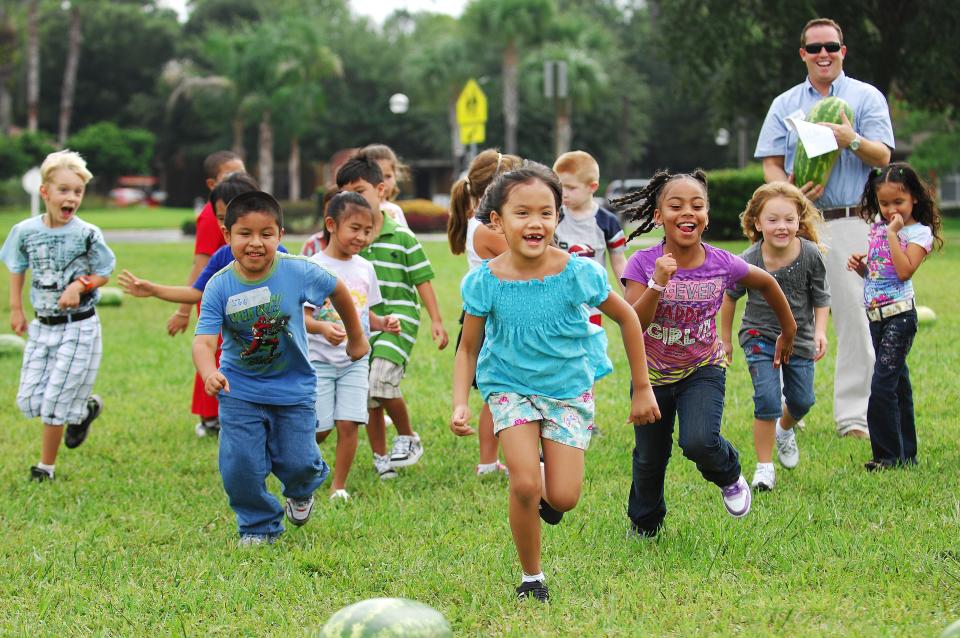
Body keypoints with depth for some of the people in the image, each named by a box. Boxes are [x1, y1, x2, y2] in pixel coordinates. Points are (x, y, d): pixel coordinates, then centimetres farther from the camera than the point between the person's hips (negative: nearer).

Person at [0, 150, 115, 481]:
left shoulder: (87, 235, -12)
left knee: (55, 403, -4)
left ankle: (46, 467, 12)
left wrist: (80, 284, -20)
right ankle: (85, 408, 30)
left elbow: (103, 274, -2)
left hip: (78, 327, -4)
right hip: (42, 326, 4)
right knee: (29, 400, 4)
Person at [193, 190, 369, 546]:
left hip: (293, 387, 0)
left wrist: (356, 338, 15)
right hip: (240, 389, 0)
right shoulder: (220, 286, -17)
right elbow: (204, 340, -25)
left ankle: (301, 492, 40)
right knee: (240, 466, -7)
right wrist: (209, 372, -47)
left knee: (297, 463, 1)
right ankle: (258, 526, 20)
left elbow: (338, 291, 3)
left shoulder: (299, 272, -16)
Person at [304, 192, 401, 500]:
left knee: (349, 423, -7)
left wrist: (383, 323, -5)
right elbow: (303, 316, -13)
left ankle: (339, 486, 6)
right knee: (319, 427, -3)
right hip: (319, 359, -4)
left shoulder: (365, 268, 7)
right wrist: (322, 328, -33)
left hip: (355, 360, 4)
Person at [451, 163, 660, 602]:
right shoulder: (485, 282, -16)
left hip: (569, 387, 0)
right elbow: (468, 349, -2)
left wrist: (642, 389, 1)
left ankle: (545, 489, 30)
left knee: (562, 499, -9)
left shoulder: (578, 274, -19)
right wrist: (460, 404, -17)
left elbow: (627, 318, -3)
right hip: (510, 386, 0)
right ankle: (531, 578, 5)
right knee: (524, 485, -18)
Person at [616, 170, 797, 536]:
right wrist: (658, 283, -40)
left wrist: (788, 331, 17)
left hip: (703, 370, -1)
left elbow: (766, 284, 5)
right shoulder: (643, 264, -21)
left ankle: (729, 475, 10)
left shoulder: (722, 264, -16)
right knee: (649, 458, 14)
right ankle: (644, 526, 42)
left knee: (699, 442, -25)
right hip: (653, 374, 1)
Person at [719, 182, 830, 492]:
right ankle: (764, 466, -2)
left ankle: (785, 430, 46)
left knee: (802, 401, 9)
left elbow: (821, 298, -4)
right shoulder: (748, 262, -20)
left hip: (799, 336, 2)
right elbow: (730, 297, -2)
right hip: (760, 336, -2)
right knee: (767, 399, -16)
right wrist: (725, 338, 7)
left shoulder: (811, 255, -18)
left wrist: (820, 331, -18)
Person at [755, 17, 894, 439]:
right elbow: (771, 163, 9)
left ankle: (852, 416, -4)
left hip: (850, 224, -2)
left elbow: (883, 156, -1)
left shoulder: (866, 98, 8)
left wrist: (853, 140, -22)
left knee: (855, 317, -8)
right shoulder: (785, 104, 15)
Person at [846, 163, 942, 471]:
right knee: (897, 384, 13)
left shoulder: (919, 233, -7)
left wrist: (893, 233, -17)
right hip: (876, 315, 8)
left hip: (899, 315, -7)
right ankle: (906, 454, 19)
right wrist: (860, 265, 1)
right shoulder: (877, 227, 13)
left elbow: (904, 270, -20)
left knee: (882, 386, -14)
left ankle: (890, 456, -11)